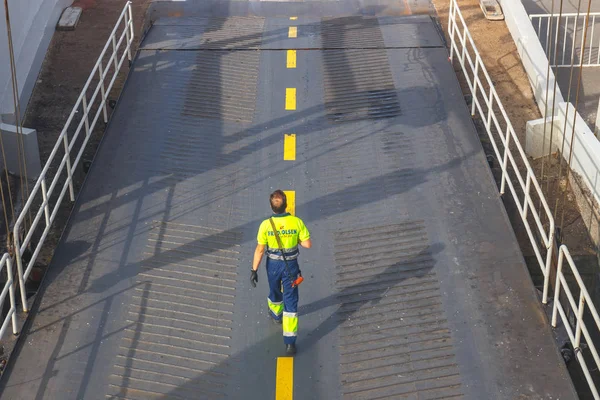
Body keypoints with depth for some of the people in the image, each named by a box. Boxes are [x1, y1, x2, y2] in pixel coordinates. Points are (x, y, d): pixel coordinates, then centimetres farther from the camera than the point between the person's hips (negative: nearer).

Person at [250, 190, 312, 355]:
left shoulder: (266, 224, -19)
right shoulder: (296, 222, -18)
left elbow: (260, 250, -13)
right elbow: (308, 244, -11)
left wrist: (254, 270, -4)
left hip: (273, 264, 1)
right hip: (291, 265, -1)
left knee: (274, 291, 31)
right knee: (291, 302, 3)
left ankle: (276, 314, 62)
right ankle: (290, 342, -1)